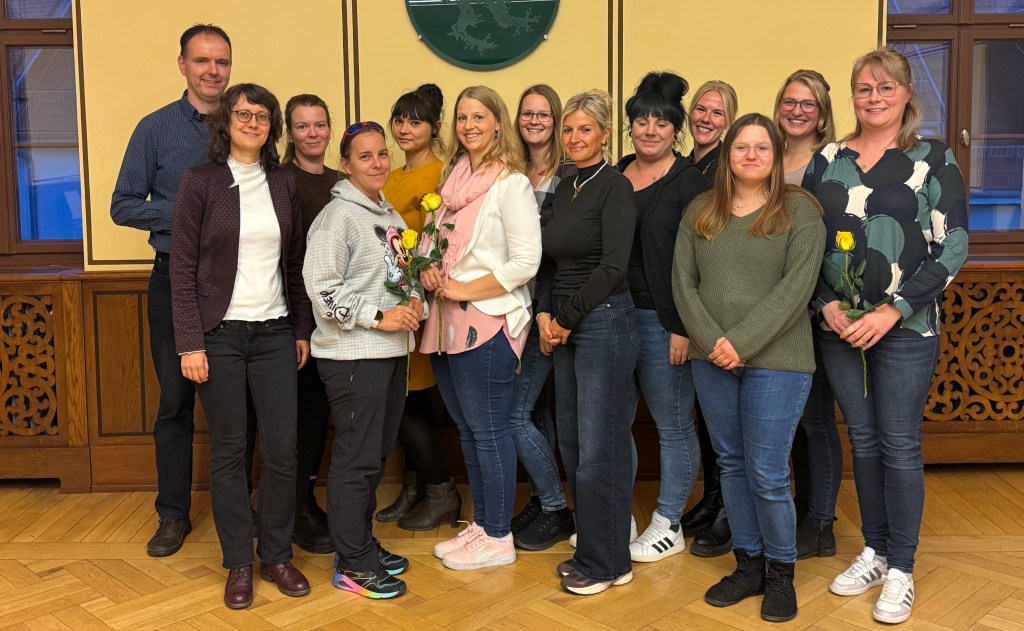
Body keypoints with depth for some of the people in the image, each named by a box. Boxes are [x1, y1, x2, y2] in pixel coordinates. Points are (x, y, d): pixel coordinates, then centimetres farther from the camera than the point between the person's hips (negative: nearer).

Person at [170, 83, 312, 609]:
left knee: (283, 450, 2)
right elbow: (183, 268, -5)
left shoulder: (283, 184, 8)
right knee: (228, 451, 5)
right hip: (219, 333, -3)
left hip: (275, 332, 3)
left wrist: (303, 330, 9)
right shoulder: (200, 181, -3)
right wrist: (189, 344, -10)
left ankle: (277, 555, 19)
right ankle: (238, 562, 19)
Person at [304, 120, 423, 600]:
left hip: (392, 351, 8)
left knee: (377, 454, 16)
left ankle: (363, 544, 30)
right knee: (356, 459, -2)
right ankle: (351, 564, 10)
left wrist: (414, 301, 4)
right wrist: (379, 317, -18)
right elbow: (322, 287, -18)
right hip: (352, 354, -8)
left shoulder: (390, 216, 14)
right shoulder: (338, 215, -11)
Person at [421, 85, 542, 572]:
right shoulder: (453, 177, 13)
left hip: (488, 322, -8)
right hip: (447, 321, 8)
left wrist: (464, 291, -14)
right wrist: (429, 272, 0)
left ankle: (498, 539, 13)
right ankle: (481, 523, 28)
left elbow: (526, 261, -16)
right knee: (467, 428, 15)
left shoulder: (511, 183, -9)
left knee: (489, 430, 0)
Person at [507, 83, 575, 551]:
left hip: (547, 307, -6)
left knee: (516, 412, -6)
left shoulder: (569, 175, -8)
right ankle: (541, 499, 27)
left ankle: (556, 511, 9)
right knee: (534, 407, 14)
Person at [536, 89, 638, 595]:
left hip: (603, 320, -8)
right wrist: (544, 313, 0)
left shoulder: (615, 187, -9)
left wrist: (567, 319, -11)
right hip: (564, 326, 8)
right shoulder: (564, 189, 14)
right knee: (571, 442, 11)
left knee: (600, 448, -2)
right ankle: (592, 546, 25)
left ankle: (606, 563, 12)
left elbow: (612, 266, -16)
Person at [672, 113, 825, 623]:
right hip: (711, 361, 4)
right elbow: (683, 281, 3)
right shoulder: (699, 212, 9)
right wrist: (712, 341, -11)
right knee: (731, 465, 12)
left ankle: (780, 572, 17)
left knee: (767, 474, -3)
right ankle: (747, 565, 26)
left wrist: (742, 342, -17)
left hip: (775, 360, -4)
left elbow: (795, 288, -11)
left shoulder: (800, 211, -2)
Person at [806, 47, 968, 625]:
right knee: (863, 441, 12)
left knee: (900, 445, 1)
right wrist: (827, 304, -7)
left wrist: (892, 311, -15)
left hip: (906, 329, -3)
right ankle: (874, 552, 26)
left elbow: (951, 249, -7)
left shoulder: (934, 159, -2)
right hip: (838, 327, 3)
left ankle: (901, 570, 14)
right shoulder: (827, 161, 7)